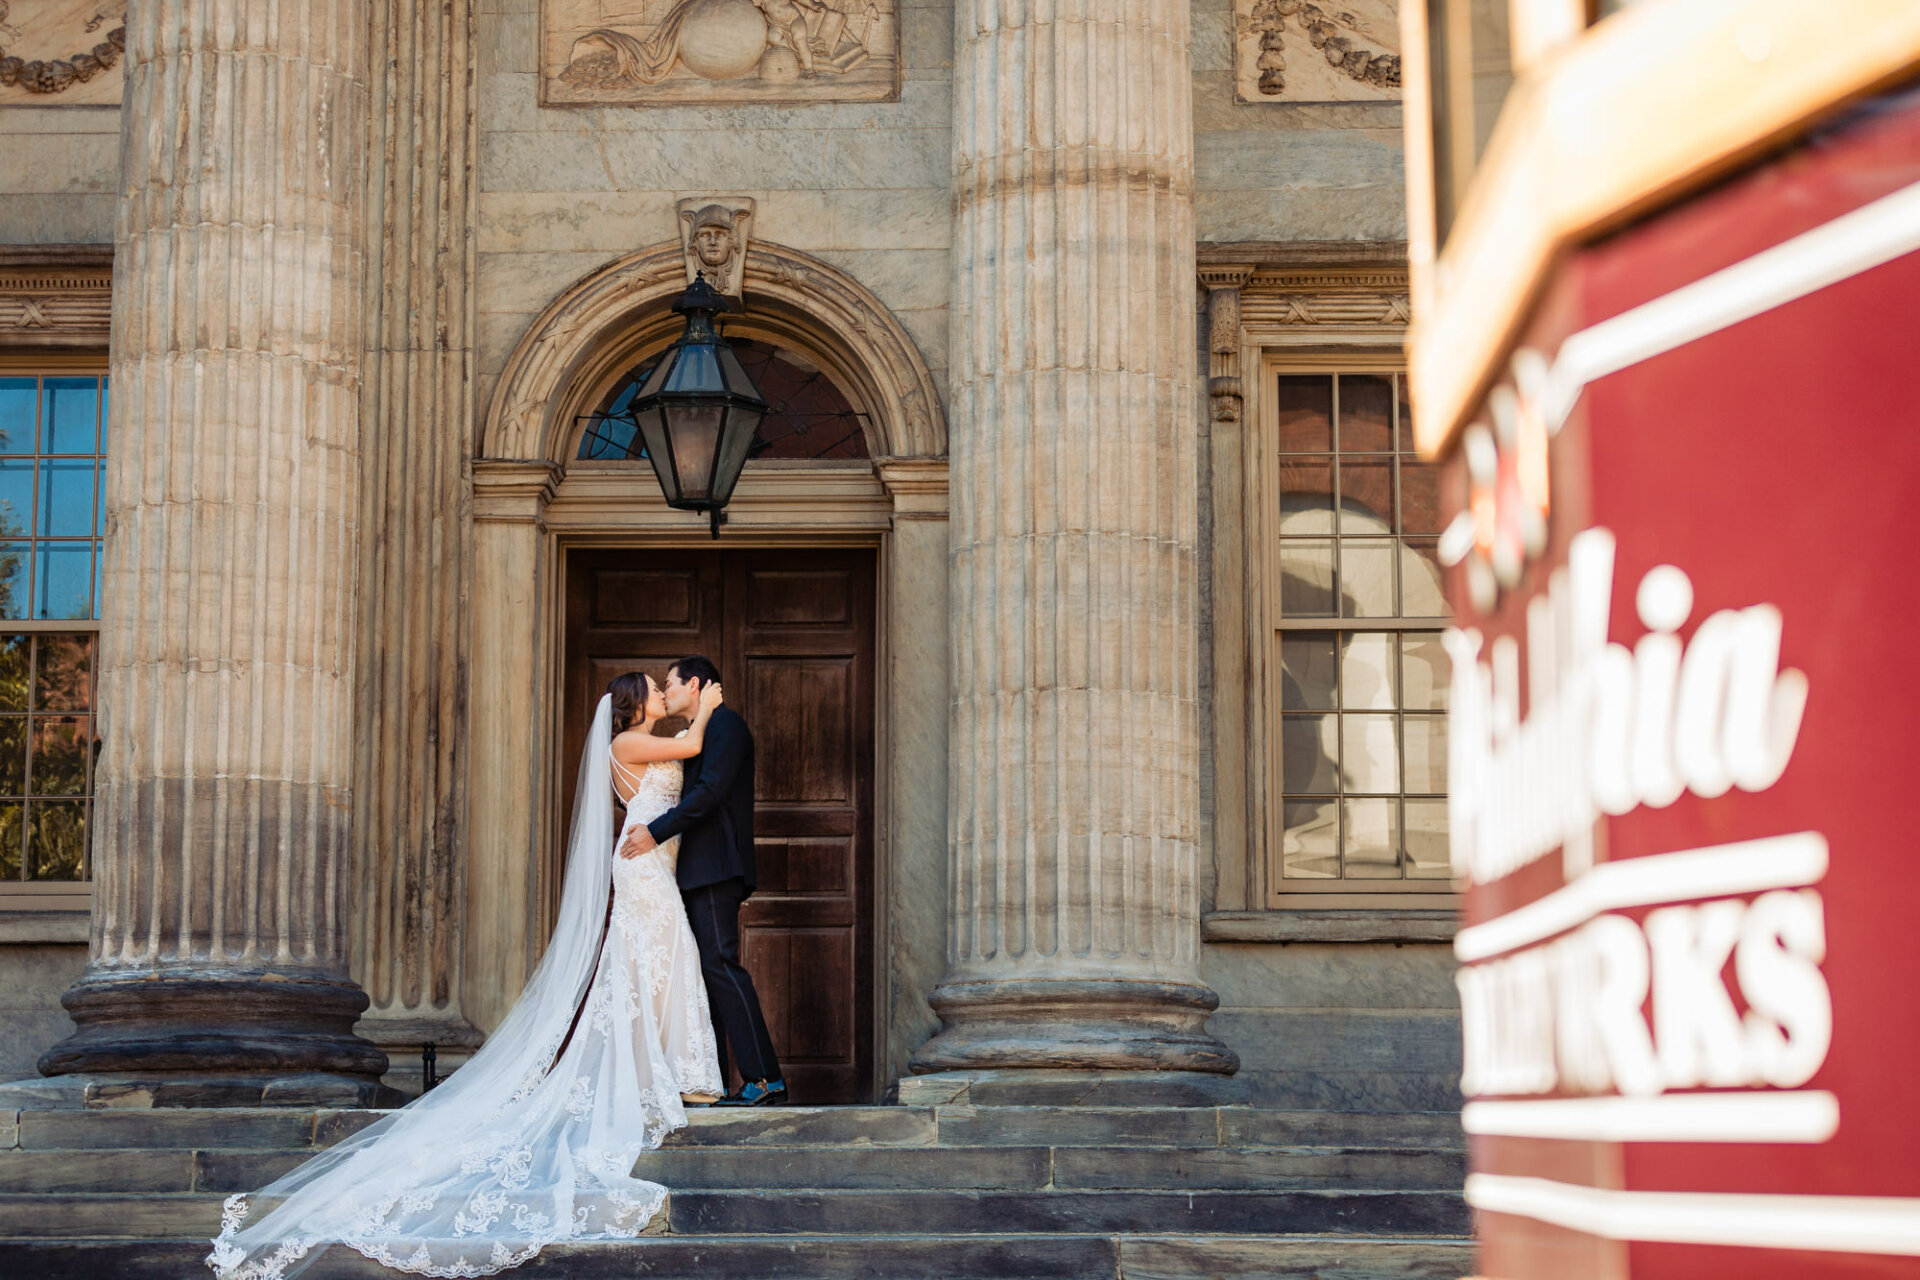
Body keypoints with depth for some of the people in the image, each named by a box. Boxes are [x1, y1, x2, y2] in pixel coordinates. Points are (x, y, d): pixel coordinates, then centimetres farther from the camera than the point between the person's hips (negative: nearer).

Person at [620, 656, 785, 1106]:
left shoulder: (725, 723, -5)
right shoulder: (700, 734, 25)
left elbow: (710, 791, -17)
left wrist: (656, 831, -18)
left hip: (716, 866, -10)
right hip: (700, 872, 10)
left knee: (720, 962, -16)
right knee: (702, 968, 7)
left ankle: (764, 1077, -19)